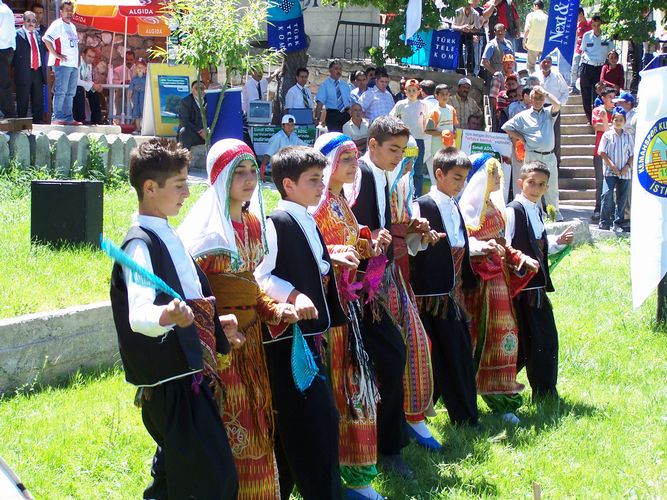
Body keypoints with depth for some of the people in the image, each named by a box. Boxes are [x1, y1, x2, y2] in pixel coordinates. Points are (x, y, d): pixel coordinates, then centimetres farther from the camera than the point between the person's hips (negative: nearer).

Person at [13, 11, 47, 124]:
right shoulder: (17, 34, -3)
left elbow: (44, 50, 19)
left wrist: (44, 67, 10)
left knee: (38, 99, 8)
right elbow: (14, 52, -5)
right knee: (23, 100, -1)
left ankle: (37, 120, 14)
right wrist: (17, 66, -9)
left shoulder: (38, 34, 14)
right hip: (24, 72, -5)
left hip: (38, 71, 5)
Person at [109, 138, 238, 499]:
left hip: (188, 373, 10)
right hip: (169, 379, -10)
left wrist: (214, 325, 31)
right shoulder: (140, 243, -18)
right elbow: (138, 314, -34)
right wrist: (166, 316, -53)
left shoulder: (166, 236, 12)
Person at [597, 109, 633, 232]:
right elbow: (602, 152, -3)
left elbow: (632, 154, 10)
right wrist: (612, 165, -11)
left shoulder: (628, 137, 9)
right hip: (610, 171, -3)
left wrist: (627, 166, -6)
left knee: (622, 198, 5)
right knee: (607, 195, -14)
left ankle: (618, 224, 14)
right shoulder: (607, 135, 1)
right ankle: (604, 224, -8)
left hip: (624, 172, 3)